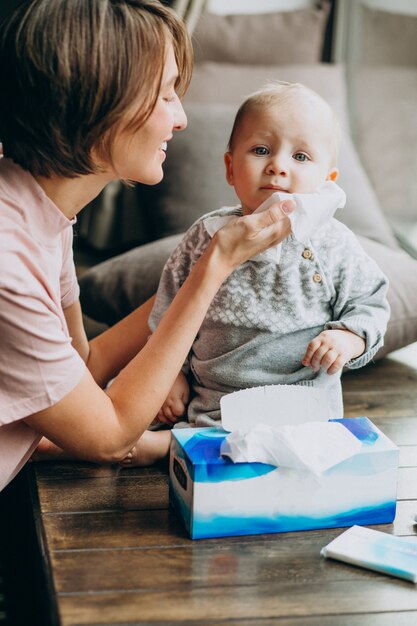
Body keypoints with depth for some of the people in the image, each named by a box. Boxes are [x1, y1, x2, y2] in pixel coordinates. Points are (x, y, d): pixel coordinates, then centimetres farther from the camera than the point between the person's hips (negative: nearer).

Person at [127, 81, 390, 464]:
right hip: (210, 409, 2)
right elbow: (171, 311, 11)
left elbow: (370, 304, 7)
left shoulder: (335, 246, -4)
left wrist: (348, 339, -12)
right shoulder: (207, 237, 1)